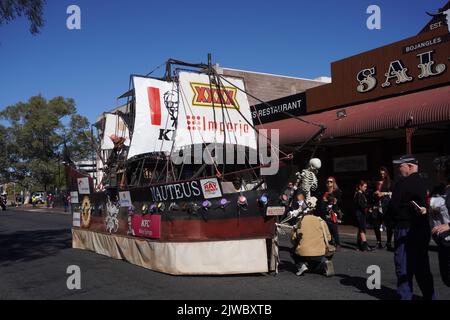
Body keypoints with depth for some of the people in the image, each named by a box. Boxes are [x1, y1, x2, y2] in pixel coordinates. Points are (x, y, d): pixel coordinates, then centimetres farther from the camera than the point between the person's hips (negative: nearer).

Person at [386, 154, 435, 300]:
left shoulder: (403, 183, -16)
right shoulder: (422, 182, 10)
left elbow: (394, 206, -17)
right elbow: (424, 205, 16)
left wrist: (392, 218, 0)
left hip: (405, 229, -8)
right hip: (422, 228, 8)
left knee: (404, 266, 1)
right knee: (422, 266, 15)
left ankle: (405, 296, 7)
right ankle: (429, 295, 21)